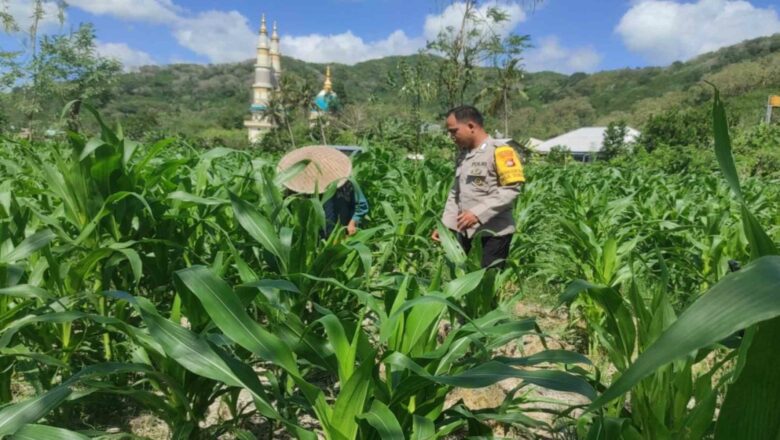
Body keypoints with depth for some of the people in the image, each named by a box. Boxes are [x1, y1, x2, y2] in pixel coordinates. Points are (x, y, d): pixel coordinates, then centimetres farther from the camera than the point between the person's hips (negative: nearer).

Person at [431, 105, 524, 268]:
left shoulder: (499, 151, -9)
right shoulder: (462, 154, 14)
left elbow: (511, 190, -17)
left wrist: (478, 213, -23)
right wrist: (445, 224, 8)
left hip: (493, 232, -7)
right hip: (465, 231, 7)